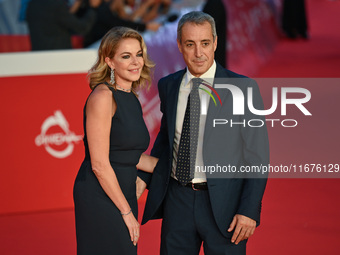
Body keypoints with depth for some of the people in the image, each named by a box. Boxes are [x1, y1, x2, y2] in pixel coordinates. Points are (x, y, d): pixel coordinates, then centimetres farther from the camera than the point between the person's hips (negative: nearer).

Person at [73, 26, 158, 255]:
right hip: (99, 197, -8)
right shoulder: (103, 96, -13)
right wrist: (126, 211, -13)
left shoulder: (131, 99, 13)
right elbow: (99, 164, -16)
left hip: (123, 195, 8)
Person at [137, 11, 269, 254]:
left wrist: (249, 211, -13)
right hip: (177, 200, 4)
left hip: (222, 205, -4)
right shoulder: (168, 86, 7)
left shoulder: (243, 88, -8)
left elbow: (258, 156, -7)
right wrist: (143, 178, 7)